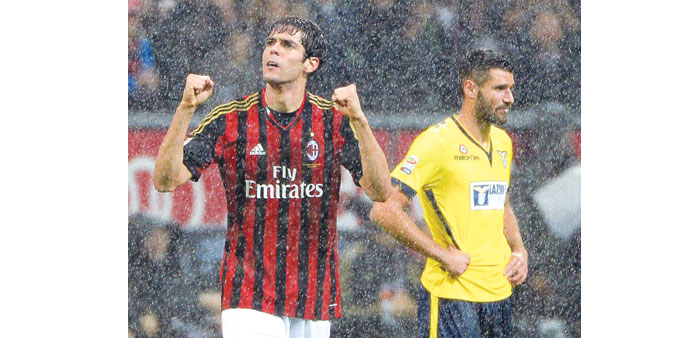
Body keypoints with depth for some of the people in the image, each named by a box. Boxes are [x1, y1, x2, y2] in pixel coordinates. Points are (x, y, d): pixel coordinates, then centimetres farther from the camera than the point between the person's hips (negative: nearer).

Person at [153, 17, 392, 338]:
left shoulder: (334, 120, 0)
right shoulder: (230, 120, -1)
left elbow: (380, 191, -11)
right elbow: (165, 180, -8)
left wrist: (358, 120, -24)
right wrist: (186, 108, -19)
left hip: (315, 298, 2)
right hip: (248, 298, -2)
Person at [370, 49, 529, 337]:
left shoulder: (502, 142, 14)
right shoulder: (437, 141, -11)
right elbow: (384, 210, -17)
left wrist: (519, 251, 11)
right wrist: (442, 254, -16)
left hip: (499, 291, 7)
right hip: (453, 294, -7)